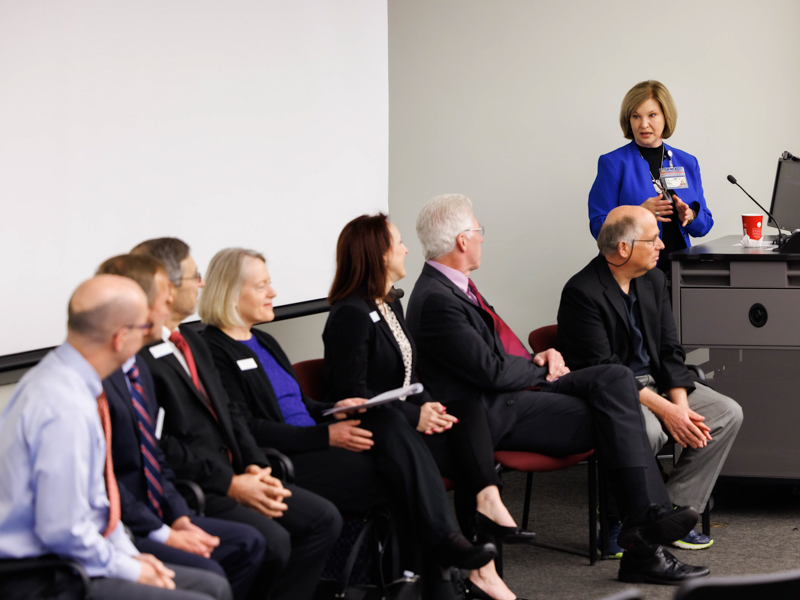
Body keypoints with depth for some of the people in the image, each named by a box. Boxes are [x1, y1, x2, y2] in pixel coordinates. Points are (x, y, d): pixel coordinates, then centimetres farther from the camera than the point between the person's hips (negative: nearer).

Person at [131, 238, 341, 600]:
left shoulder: (191, 341, 17)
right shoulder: (138, 356, -16)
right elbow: (161, 444, -20)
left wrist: (255, 467, 2)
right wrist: (229, 485, -18)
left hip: (233, 473, 10)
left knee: (323, 519, 1)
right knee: (271, 540, -27)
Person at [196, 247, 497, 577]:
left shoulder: (264, 342, 23)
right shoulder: (214, 352, -8)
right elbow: (246, 431, -17)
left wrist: (334, 410, 5)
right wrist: (326, 436, -19)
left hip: (314, 446, 8)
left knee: (388, 422, -20)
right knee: (394, 475, -22)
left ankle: (443, 537, -27)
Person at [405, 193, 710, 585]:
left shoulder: (455, 286, 14)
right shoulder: (435, 300, -18)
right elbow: (493, 370, -20)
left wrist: (539, 358, 4)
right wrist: (539, 366, -3)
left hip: (517, 390, 10)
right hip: (495, 414, -10)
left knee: (615, 377, -8)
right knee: (614, 424, -14)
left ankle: (650, 514, -17)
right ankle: (642, 550, -9)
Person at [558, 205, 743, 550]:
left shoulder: (653, 280, 7)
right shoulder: (582, 292, -18)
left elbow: (670, 351, 8)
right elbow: (602, 370, -21)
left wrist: (681, 405, -10)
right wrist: (664, 409, -25)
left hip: (657, 383, 8)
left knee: (728, 413, -8)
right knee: (647, 430, -37)